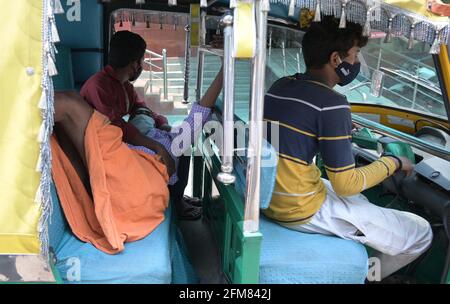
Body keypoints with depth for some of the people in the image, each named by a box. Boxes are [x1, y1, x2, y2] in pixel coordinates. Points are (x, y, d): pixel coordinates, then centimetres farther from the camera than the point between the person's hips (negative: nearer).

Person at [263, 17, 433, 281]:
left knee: (359, 199, 35)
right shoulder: (331, 104, -21)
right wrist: (393, 163, -1)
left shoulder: (280, 87, 3)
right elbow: (346, 184, -17)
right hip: (301, 212, -9)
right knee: (421, 233, 3)